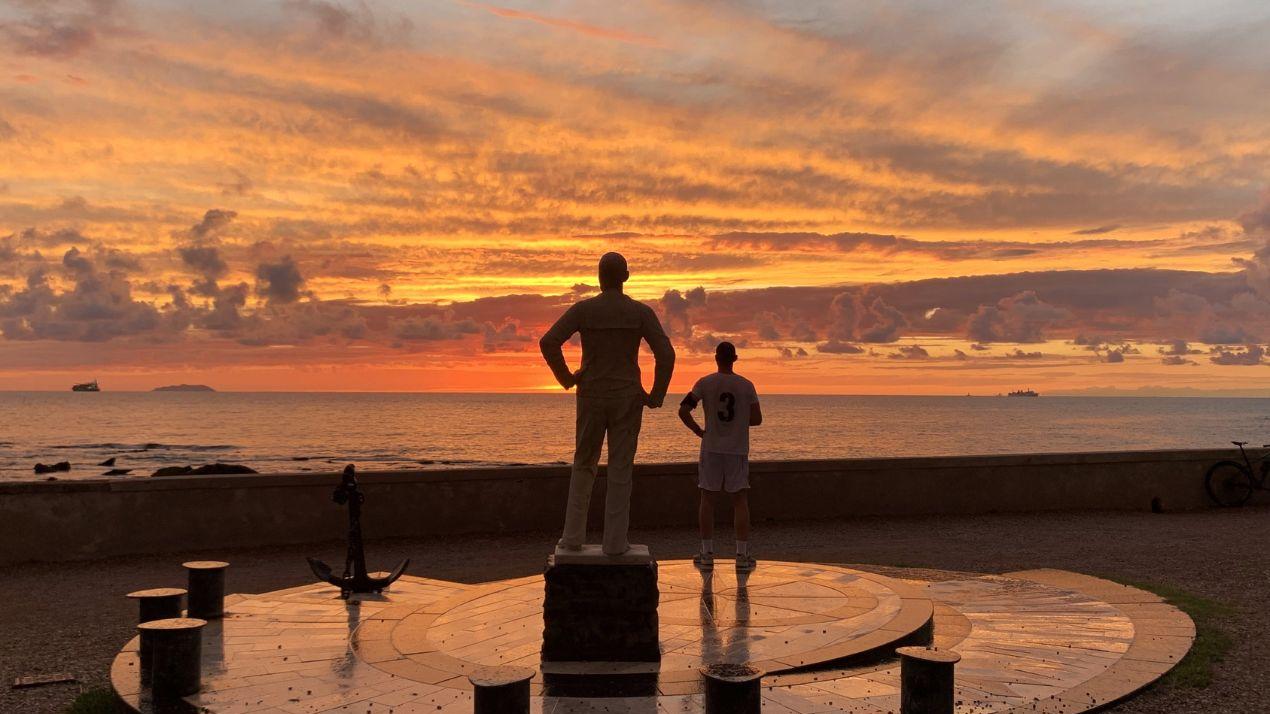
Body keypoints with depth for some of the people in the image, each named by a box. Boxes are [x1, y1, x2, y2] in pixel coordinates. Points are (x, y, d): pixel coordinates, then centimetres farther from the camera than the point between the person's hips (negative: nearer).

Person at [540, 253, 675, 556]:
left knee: (583, 466, 15)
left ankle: (574, 535, 11)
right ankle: (614, 541, 3)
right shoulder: (641, 312, -5)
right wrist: (656, 396, -2)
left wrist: (566, 378, 0)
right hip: (627, 400, -1)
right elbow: (666, 354, -14)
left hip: (592, 399, 1)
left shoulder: (582, 309, -4)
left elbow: (547, 342, -15)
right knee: (620, 471, 4)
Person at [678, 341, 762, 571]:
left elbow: (683, 410, -11)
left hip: (711, 449, 0)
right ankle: (742, 556, 1)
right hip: (738, 451, 0)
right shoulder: (746, 385, -1)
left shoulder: (705, 383, -4)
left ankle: (707, 554, 8)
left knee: (707, 499, 8)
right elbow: (757, 419, 0)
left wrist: (698, 431, 1)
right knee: (740, 501, 4)